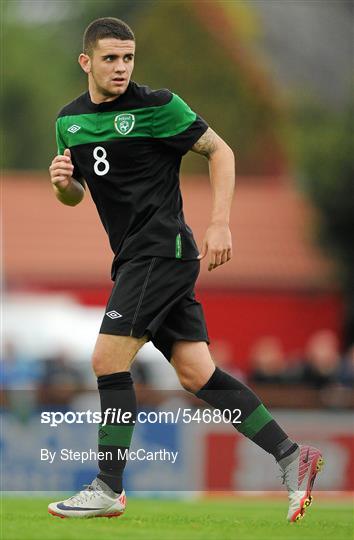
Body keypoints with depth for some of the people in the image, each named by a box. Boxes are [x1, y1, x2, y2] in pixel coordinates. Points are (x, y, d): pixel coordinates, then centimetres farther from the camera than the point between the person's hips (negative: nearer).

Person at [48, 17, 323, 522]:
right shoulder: (69, 121, 12)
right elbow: (75, 196, 22)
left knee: (108, 360, -11)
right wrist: (62, 181, -2)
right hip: (135, 258, 7)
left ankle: (108, 489, -2)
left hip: (163, 250, -7)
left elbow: (220, 150, -3)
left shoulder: (157, 106, -8)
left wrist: (220, 223, -11)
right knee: (197, 373, 2)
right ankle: (291, 457, 6)